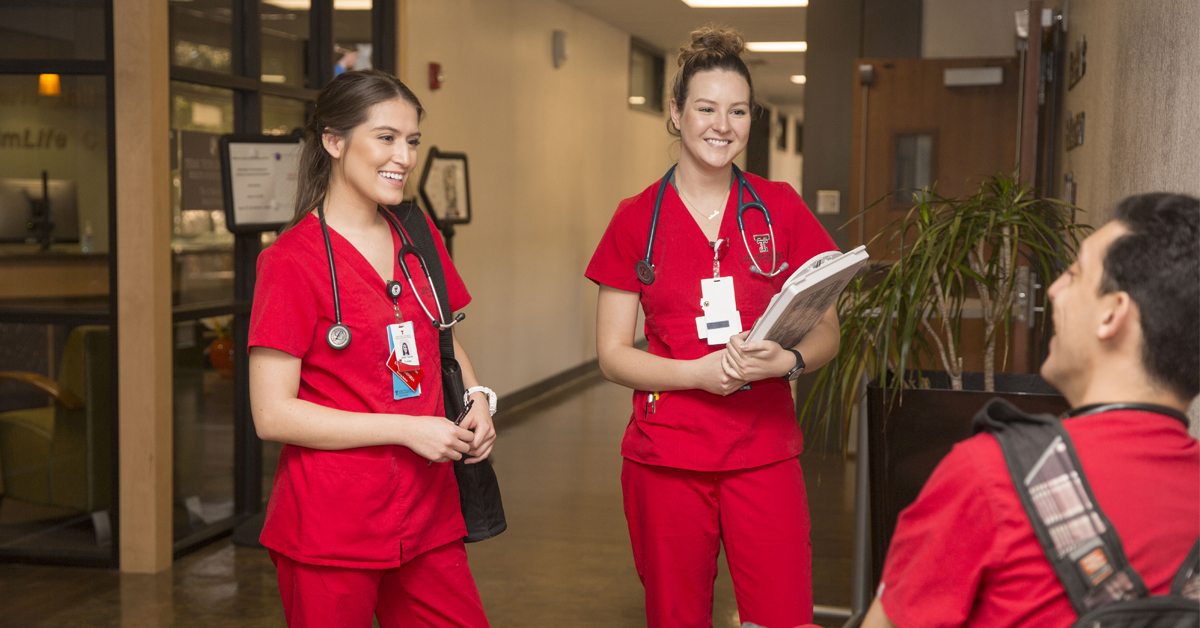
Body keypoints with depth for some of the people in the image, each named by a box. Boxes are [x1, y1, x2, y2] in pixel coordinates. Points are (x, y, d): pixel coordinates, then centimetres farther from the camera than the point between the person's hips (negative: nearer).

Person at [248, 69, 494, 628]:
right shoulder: (293, 261, -11)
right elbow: (273, 414, -15)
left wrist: (475, 399, 2)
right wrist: (408, 429, -17)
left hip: (427, 519, 6)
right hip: (331, 534, -6)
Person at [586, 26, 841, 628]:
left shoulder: (780, 208, 5)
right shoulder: (637, 219, 2)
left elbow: (826, 331, 8)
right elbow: (613, 353, 2)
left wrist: (786, 359, -14)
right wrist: (697, 372, -15)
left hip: (764, 454, 1)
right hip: (666, 458, 0)